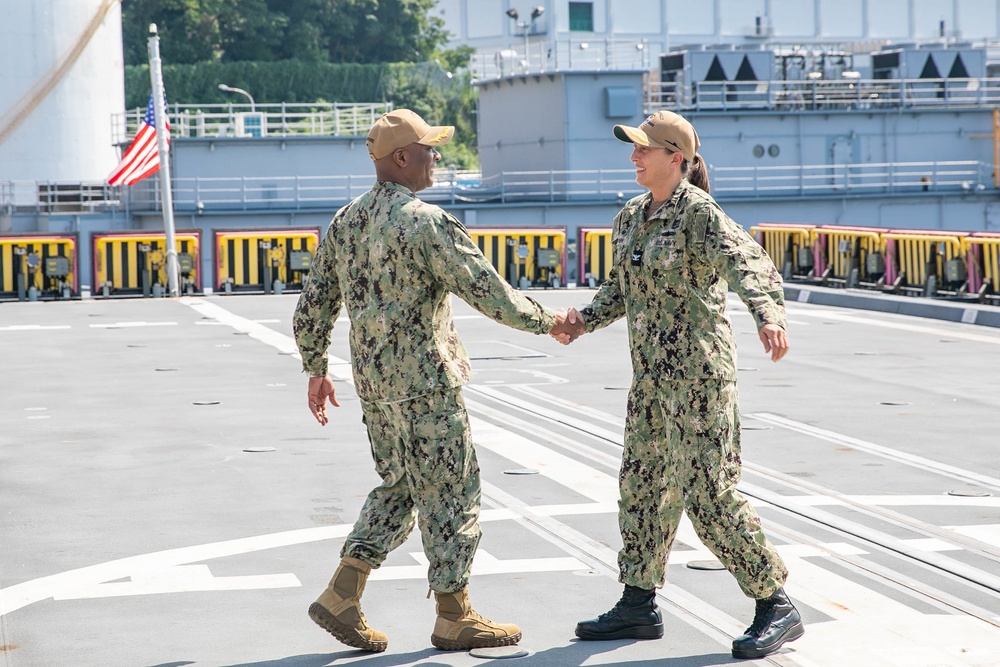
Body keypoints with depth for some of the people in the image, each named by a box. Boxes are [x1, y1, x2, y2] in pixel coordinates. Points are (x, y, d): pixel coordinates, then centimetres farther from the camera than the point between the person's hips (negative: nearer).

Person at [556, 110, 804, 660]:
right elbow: (620, 288, 23)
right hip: (652, 372, 9)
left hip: (698, 367, -9)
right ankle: (638, 605, 25)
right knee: (641, 484, 13)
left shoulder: (699, 213, -15)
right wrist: (585, 321, 5)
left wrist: (768, 315, -49)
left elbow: (749, 265, -31)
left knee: (708, 493, -8)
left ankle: (776, 607, 2)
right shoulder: (631, 217, 11)